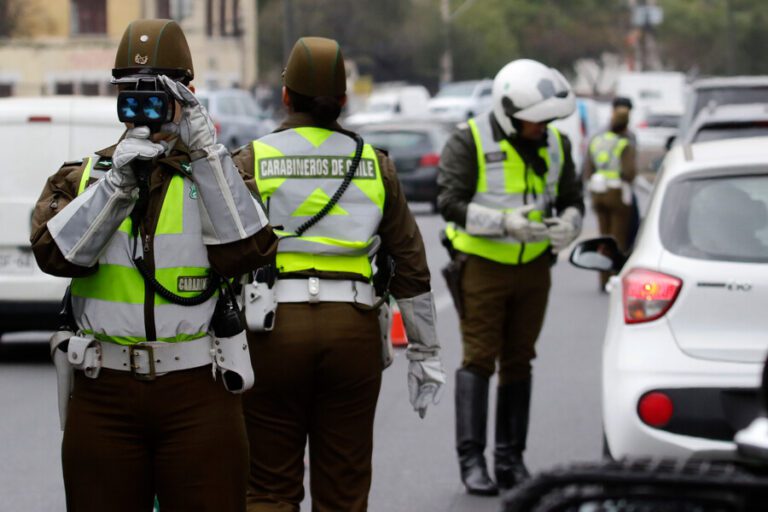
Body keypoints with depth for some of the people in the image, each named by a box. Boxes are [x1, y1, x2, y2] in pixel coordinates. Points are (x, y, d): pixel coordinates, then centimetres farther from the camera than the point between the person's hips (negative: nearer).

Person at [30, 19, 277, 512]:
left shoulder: (217, 175, 5)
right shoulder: (82, 177, 9)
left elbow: (246, 251, -14)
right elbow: (56, 254, -8)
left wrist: (206, 152, -15)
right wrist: (116, 179, -16)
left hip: (197, 396, -1)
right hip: (103, 394, 2)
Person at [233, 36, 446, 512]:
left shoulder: (251, 161, 1)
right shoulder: (374, 165, 8)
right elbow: (411, 264, 9)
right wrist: (425, 352, 15)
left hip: (273, 330, -2)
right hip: (354, 330, 2)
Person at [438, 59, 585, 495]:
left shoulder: (556, 144, 4)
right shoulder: (469, 142, -12)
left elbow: (572, 199, 7)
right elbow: (451, 202, -17)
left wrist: (567, 224, -17)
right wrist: (505, 223, -29)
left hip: (533, 267, 5)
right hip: (482, 265, -5)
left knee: (518, 361, 8)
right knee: (479, 360, -6)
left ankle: (511, 459, 13)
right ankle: (472, 459, -3)